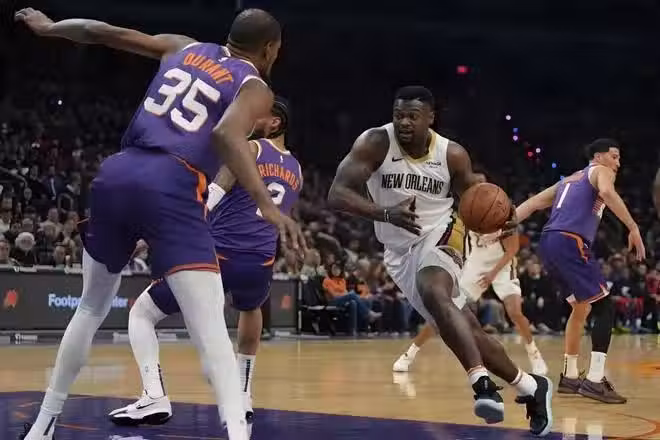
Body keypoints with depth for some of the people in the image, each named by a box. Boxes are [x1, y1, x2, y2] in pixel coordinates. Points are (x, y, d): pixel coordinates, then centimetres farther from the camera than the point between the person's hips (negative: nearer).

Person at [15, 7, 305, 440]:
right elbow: (225, 134, -15)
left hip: (116, 176, 6)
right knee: (210, 327, -8)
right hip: (171, 190, -6)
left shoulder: (183, 48, 23)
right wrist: (267, 205, -22)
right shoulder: (255, 89, 6)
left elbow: (101, 31, 26)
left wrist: (48, 27, 44)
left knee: (92, 308, 25)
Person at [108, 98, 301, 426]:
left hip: (219, 256, -5)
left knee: (141, 312, 11)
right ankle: (243, 399, 33)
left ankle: (154, 398, -7)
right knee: (250, 310, 42)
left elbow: (211, 198, -8)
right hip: (261, 265, 6)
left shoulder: (249, 149, 2)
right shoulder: (296, 171, 21)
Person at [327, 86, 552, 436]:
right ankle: (530, 387, 23)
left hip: (439, 236, -2)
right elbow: (337, 194, -26)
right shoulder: (375, 143, -17)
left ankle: (482, 383, -39)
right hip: (399, 249, 2)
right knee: (464, 330, 5)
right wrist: (386, 213, -42)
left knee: (433, 292, -36)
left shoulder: (452, 155, -13)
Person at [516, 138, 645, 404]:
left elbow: (532, 203, 25)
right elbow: (607, 192, -16)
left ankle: (569, 377, 25)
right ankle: (594, 380, -15)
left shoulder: (569, 179, 32)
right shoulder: (601, 171, 8)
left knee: (581, 308, 23)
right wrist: (633, 228, -20)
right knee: (605, 308, -6)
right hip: (570, 243, -9)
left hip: (548, 243, 9)